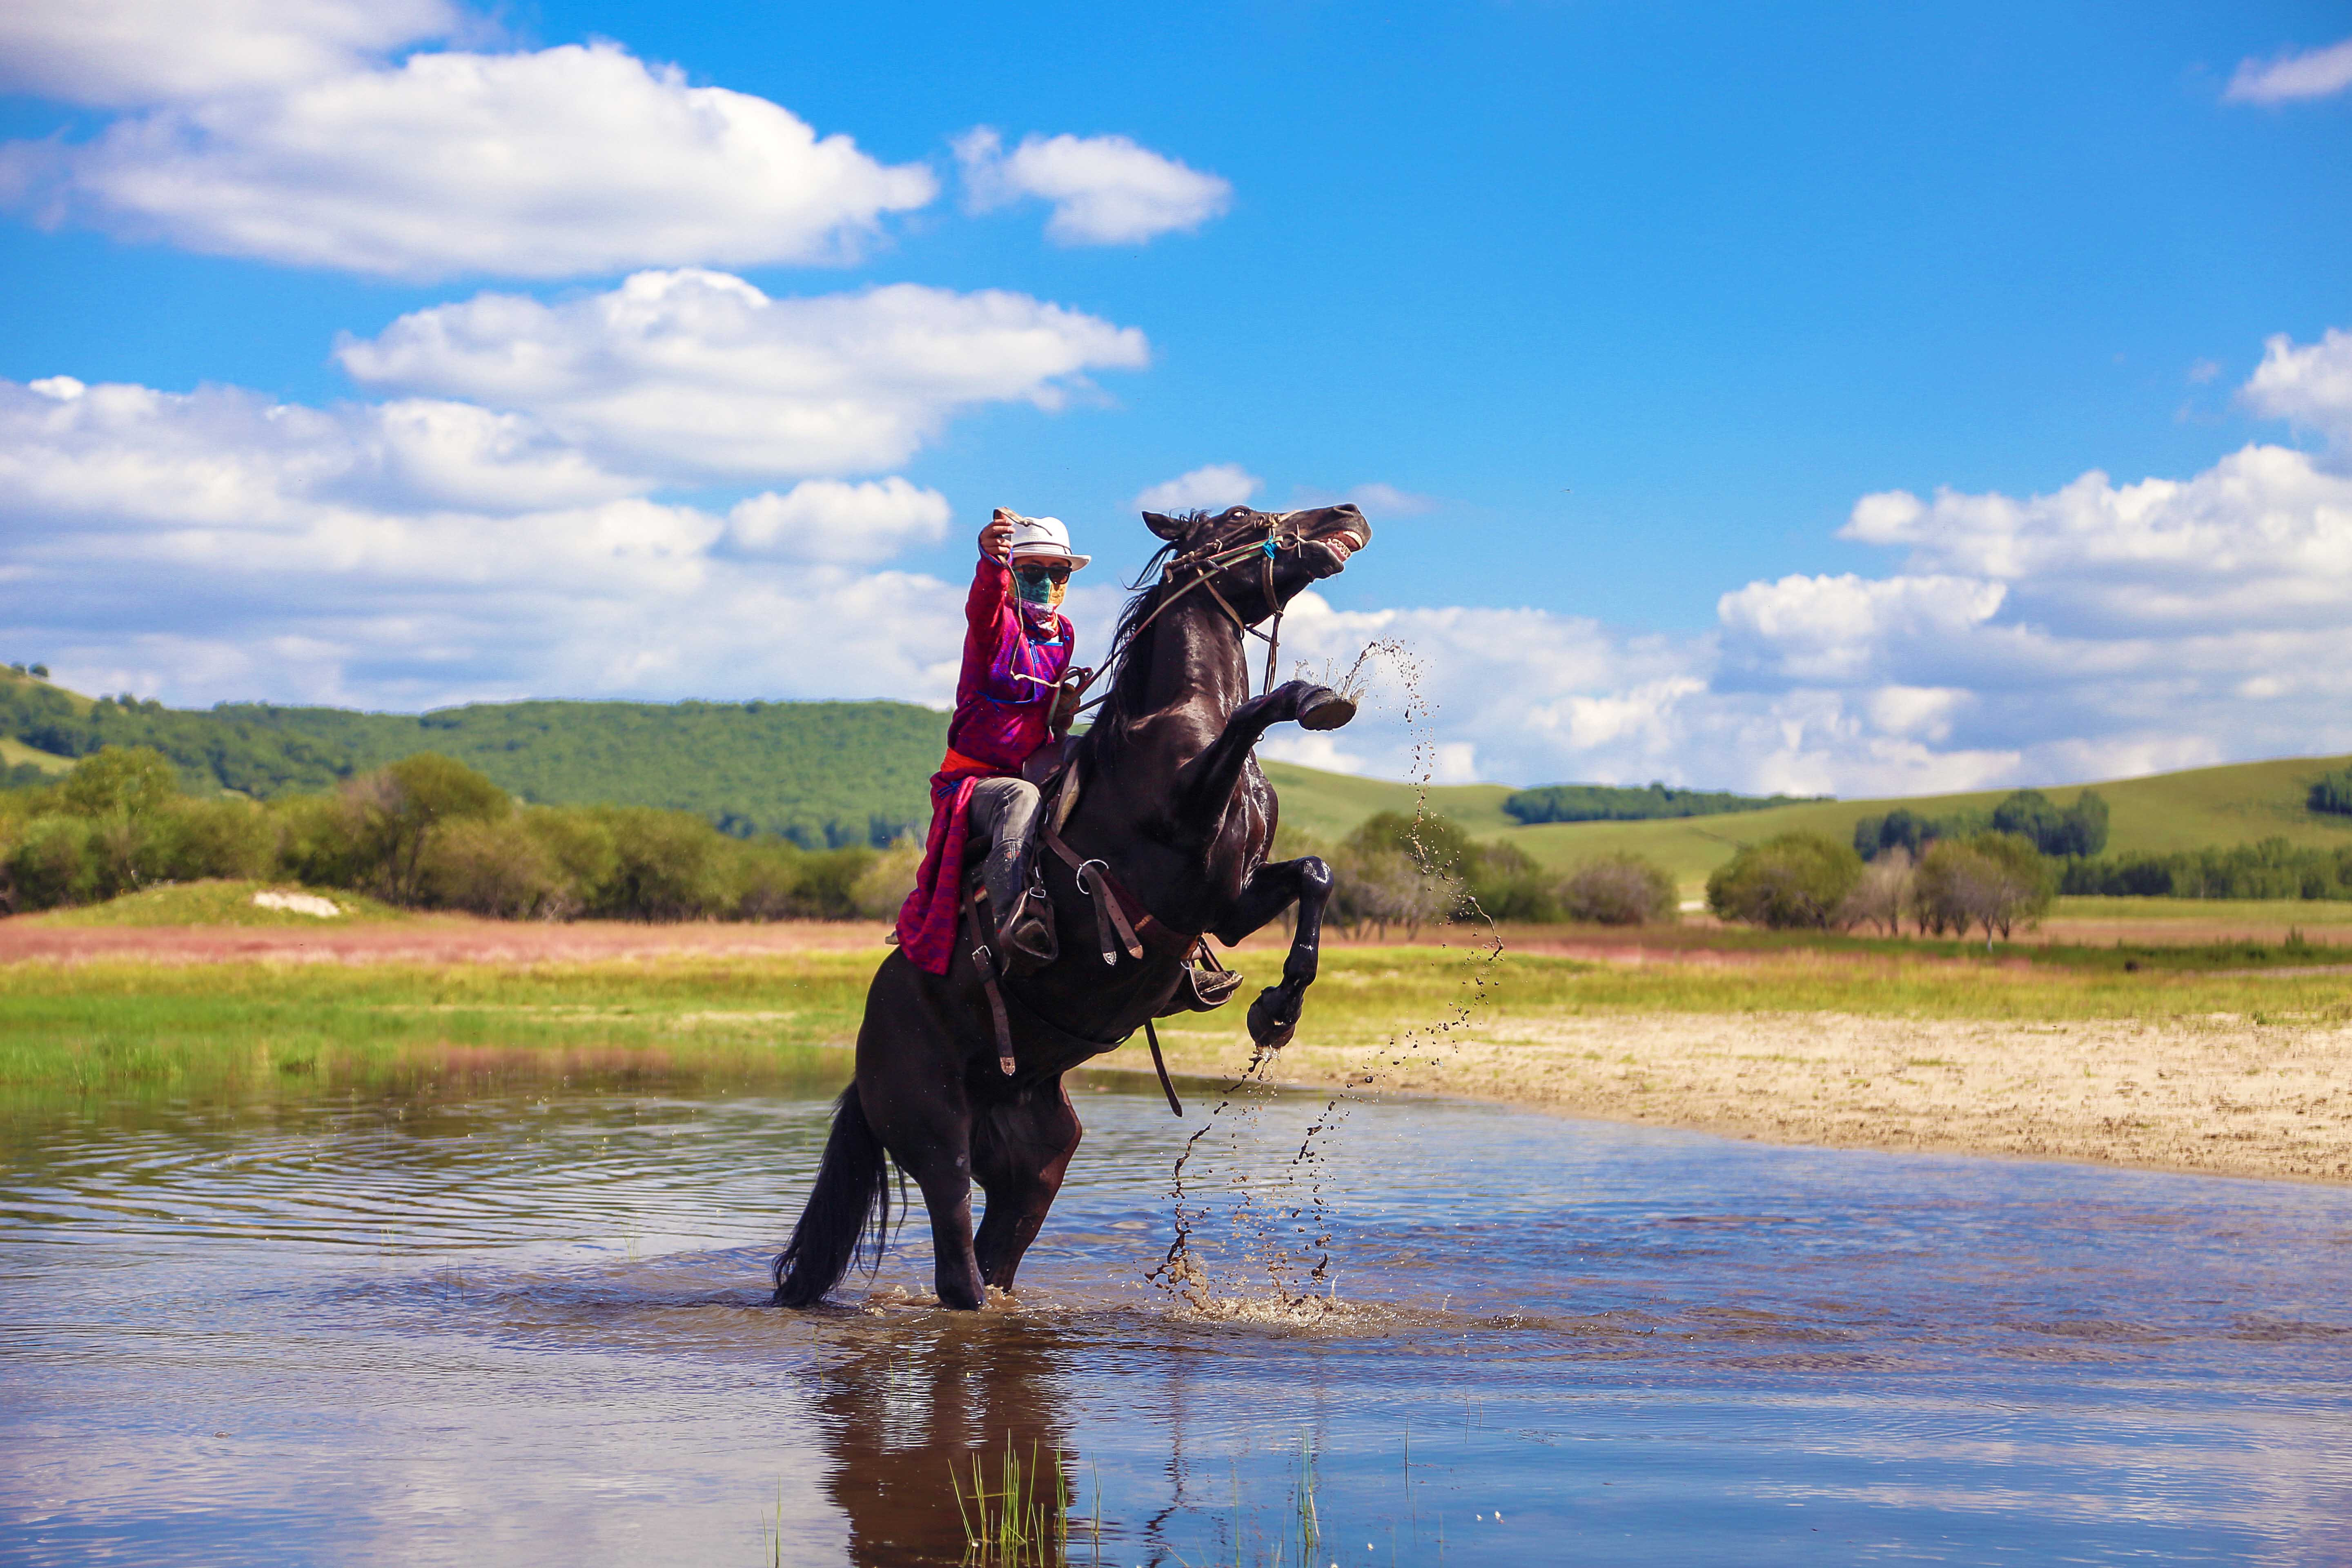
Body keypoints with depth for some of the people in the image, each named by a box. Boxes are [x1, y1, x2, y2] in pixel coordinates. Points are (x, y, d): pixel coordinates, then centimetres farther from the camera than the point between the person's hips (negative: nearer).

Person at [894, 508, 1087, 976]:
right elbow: (982, 608, -30)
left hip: (1028, 772, 7)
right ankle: (1012, 918, -57)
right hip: (973, 777, -7)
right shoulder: (1000, 624, -3)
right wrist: (992, 560, -49)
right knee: (1020, 798, -38)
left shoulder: (1062, 636, 17)